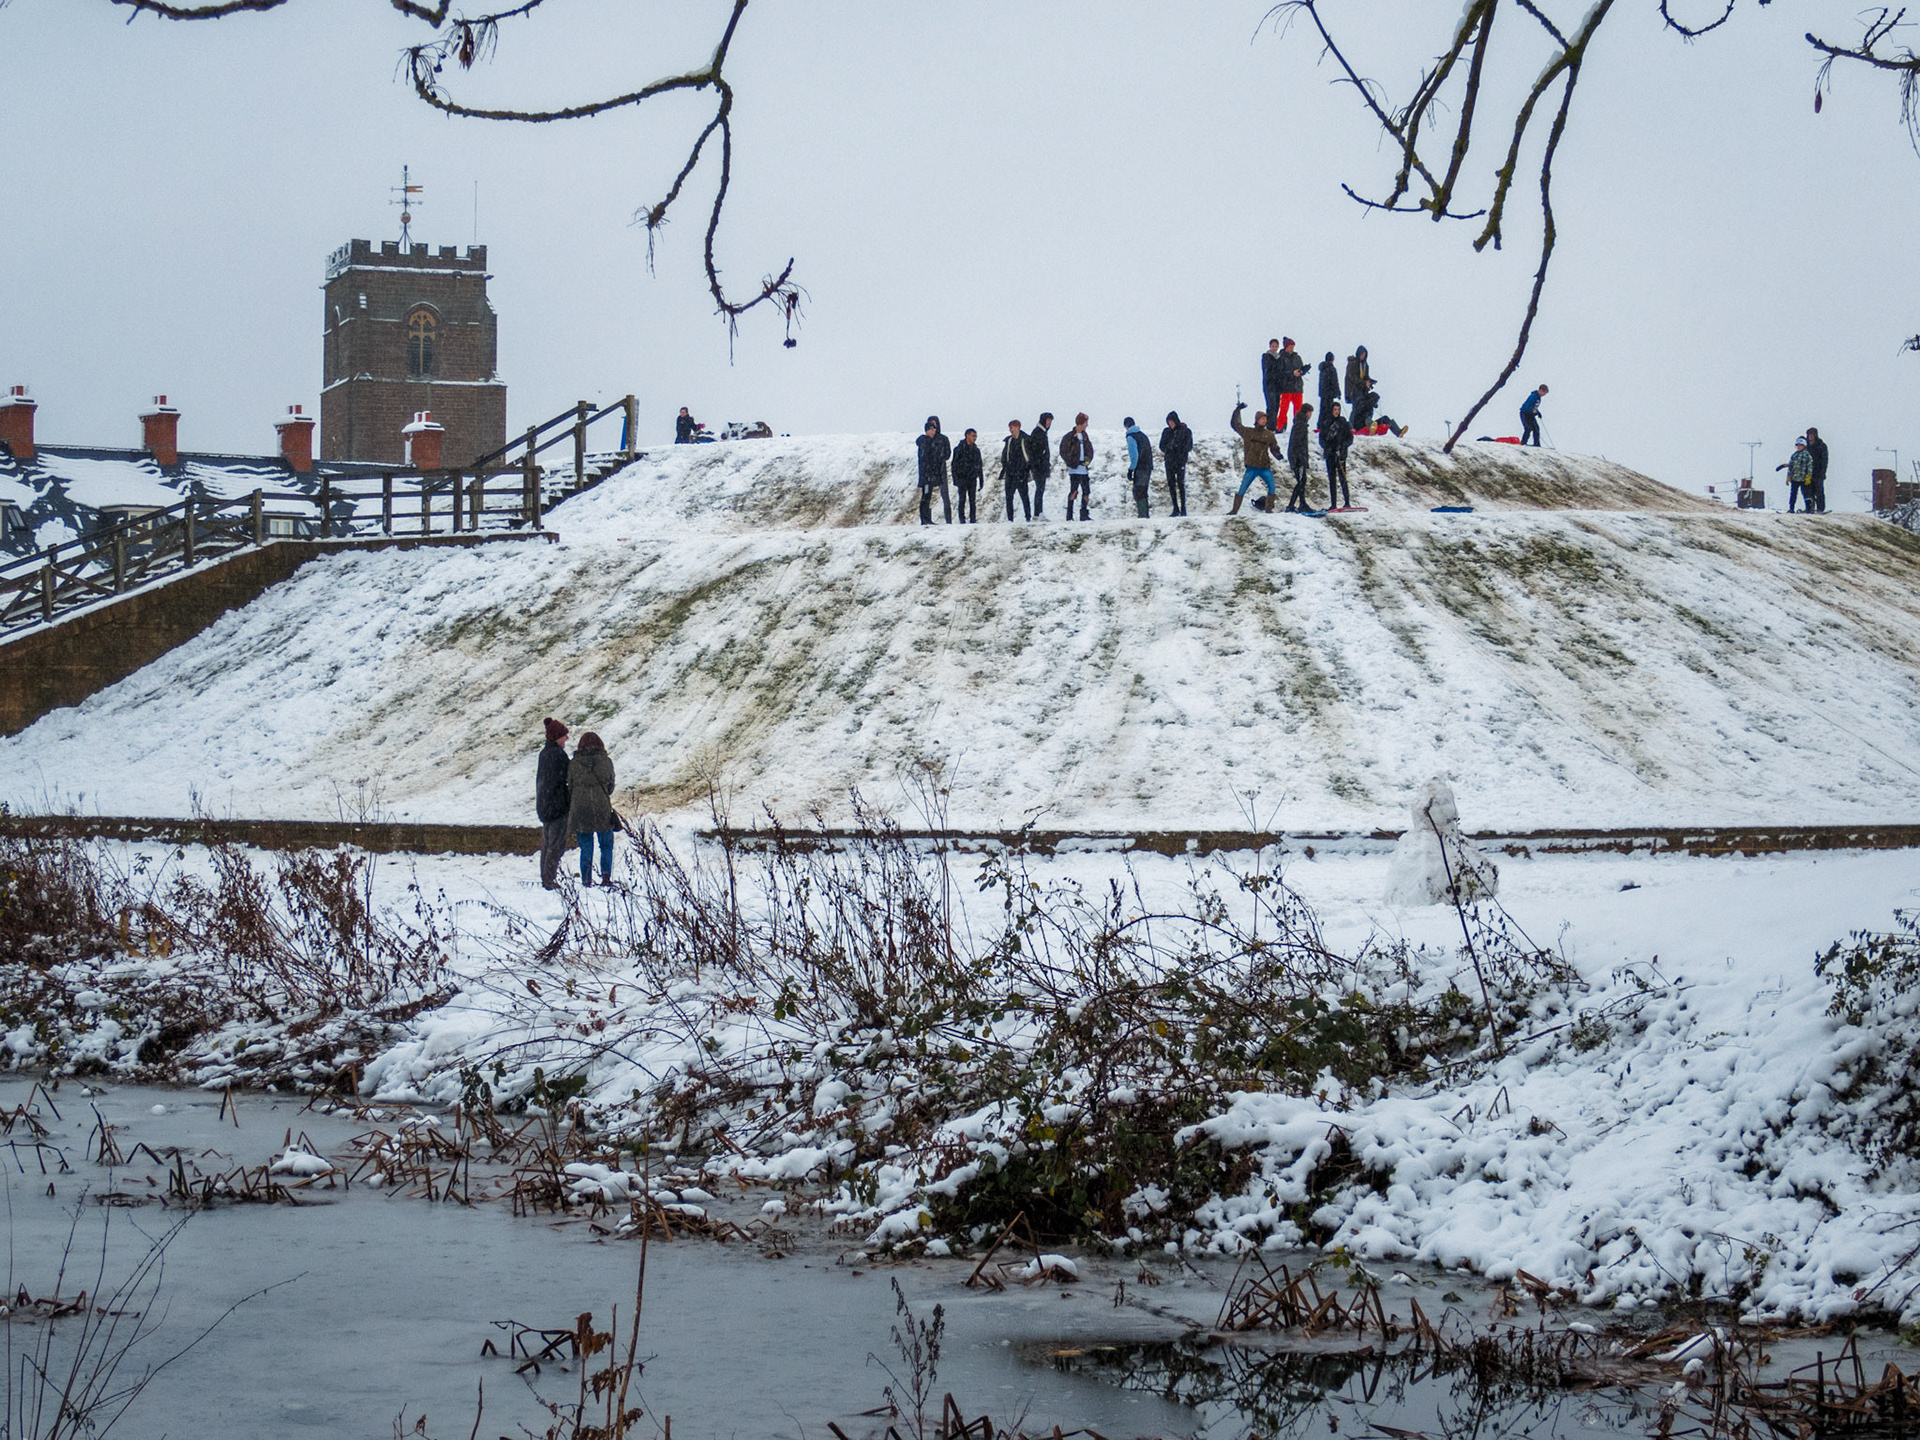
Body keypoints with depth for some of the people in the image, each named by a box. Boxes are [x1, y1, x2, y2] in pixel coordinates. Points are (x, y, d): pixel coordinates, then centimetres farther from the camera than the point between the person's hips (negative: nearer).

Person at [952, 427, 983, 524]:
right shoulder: (959, 449, -1)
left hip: (972, 479, 4)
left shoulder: (976, 450, 13)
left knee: (973, 500, 2)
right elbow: (954, 465, -2)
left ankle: (973, 519, 4)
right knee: (962, 499, -6)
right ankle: (962, 519, -3)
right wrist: (955, 479, -9)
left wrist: (981, 481, 13)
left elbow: (979, 466, 17)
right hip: (962, 478, -4)